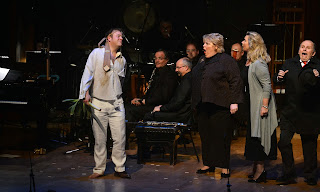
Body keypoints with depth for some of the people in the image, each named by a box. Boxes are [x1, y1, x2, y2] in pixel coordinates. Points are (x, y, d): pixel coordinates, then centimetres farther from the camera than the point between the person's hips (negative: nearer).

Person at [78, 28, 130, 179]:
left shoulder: (122, 59, 13)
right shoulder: (97, 53, 2)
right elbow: (88, 73, -2)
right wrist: (86, 93, -8)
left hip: (117, 103, 3)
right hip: (98, 103, -3)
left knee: (120, 138, -2)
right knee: (99, 139, 1)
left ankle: (119, 168, 8)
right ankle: (99, 169, 12)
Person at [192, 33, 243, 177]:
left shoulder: (226, 61, -8)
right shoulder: (202, 61, 16)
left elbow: (235, 82, -12)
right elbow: (196, 81, 24)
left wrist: (234, 102, -18)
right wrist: (196, 103, 20)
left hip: (219, 106, -7)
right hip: (203, 105, 7)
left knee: (221, 135, -2)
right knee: (206, 134, 10)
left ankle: (224, 167, 5)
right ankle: (209, 164, 20)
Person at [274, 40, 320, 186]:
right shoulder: (289, 63, 10)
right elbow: (277, 81, 10)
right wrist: (279, 77, -11)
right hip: (290, 111, 2)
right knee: (284, 142, -6)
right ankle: (289, 175, 7)